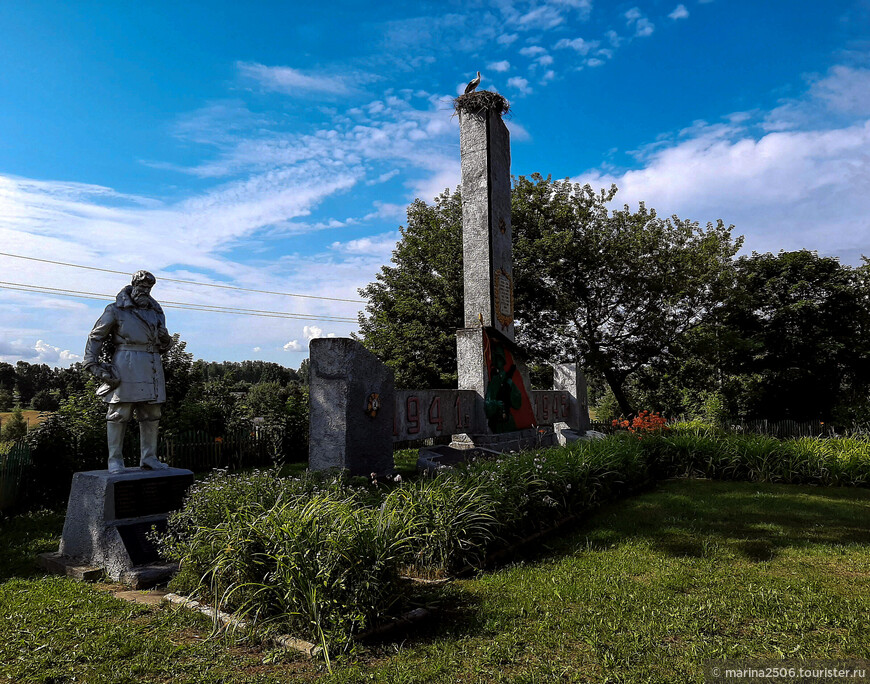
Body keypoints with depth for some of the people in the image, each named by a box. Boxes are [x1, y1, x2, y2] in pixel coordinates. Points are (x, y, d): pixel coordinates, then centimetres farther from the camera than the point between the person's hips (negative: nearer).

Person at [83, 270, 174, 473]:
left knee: (151, 413, 7)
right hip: (126, 364, -5)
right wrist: (92, 364, -2)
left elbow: (163, 345, 22)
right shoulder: (116, 310, 4)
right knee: (119, 413, -4)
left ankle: (149, 457, 15)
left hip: (152, 365, 5)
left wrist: (165, 341, -1)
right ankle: (115, 460, 3)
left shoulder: (156, 312, 18)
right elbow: (95, 337, 6)